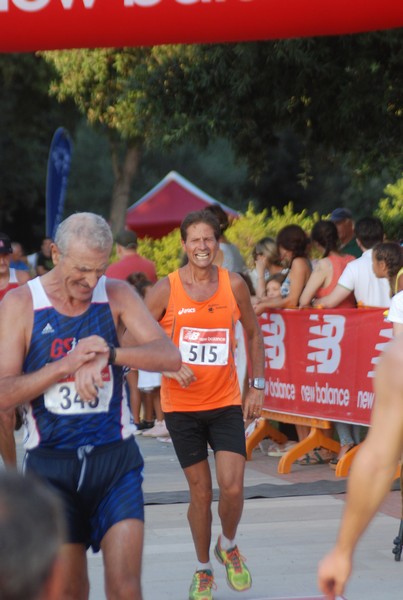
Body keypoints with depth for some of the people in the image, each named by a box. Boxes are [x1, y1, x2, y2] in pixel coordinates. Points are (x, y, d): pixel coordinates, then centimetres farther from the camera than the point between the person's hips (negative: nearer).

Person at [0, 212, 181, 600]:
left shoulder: (117, 296, 1)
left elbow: (170, 356, -11)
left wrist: (107, 354, -26)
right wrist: (64, 366, -22)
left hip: (115, 458, 1)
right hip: (51, 465, 0)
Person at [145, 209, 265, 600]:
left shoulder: (234, 285, -1)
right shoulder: (165, 290, -7)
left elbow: (253, 334, 12)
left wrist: (258, 384, 6)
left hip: (226, 404, 1)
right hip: (181, 406, -1)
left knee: (233, 488, -10)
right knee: (200, 493, 4)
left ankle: (228, 546, 21)